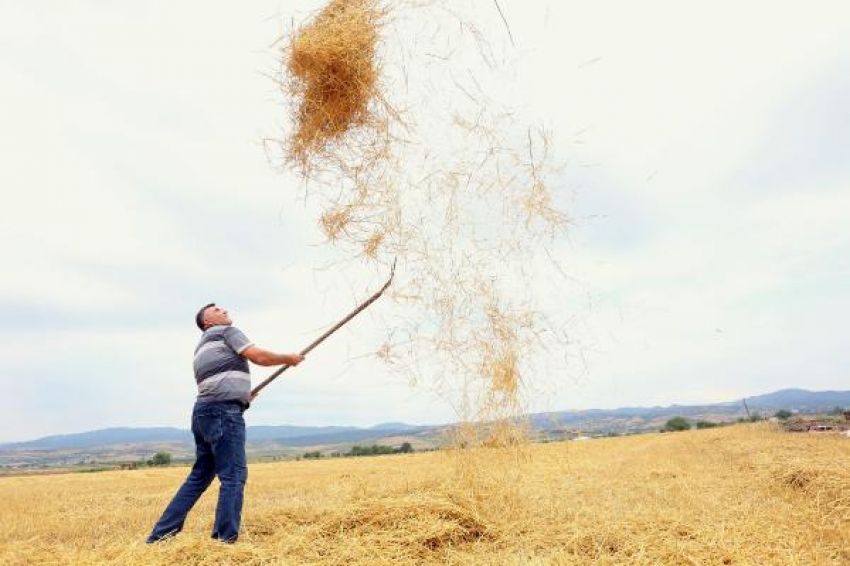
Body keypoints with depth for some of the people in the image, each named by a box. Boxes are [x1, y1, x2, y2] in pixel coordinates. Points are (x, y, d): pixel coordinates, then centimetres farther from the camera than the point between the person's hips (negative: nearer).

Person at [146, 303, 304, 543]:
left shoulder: (202, 347, 29)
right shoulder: (226, 332, 3)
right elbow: (259, 356, -8)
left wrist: (242, 393, 25)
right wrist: (288, 358, 4)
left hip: (205, 410, 10)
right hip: (223, 411, -10)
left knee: (200, 476, 16)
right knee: (233, 476, -8)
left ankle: (161, 534, 19)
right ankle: (225, 539, -8)